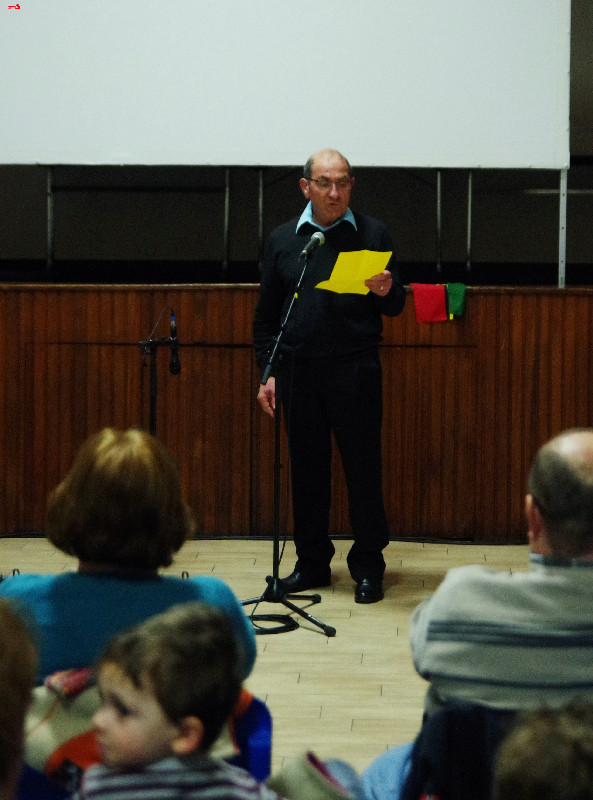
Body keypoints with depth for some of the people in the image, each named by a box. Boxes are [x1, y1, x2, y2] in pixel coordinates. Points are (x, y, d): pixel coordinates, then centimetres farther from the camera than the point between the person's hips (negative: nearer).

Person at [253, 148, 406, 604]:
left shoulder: (373, 234, 4)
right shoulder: (283, 239, 10)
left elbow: (396, 307, 4)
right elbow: (266, 315, 13)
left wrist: (387, 291, -18)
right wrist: (267, 372, 7)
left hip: (355, 367, -2)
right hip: (298, 369, 2)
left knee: (363, 465, -2)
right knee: (307, 467, 7)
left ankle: (368, 567, 6)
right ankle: (312, 562, 17)